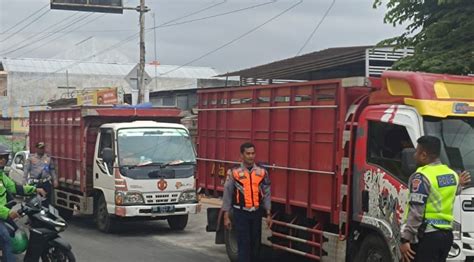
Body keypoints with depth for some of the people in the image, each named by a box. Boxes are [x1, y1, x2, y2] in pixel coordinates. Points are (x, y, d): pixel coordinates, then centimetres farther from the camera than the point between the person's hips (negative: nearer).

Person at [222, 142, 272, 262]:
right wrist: (226, 217, -3)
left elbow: (266, 194, 6)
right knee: (244, 244, -3)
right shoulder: (234, 172, -3)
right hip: (241, 213, -3)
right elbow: (227, 195, -1)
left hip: (256, 213, 3)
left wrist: (268, 214, 2)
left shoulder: (262, 172, 4)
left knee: (255, 243, 10)